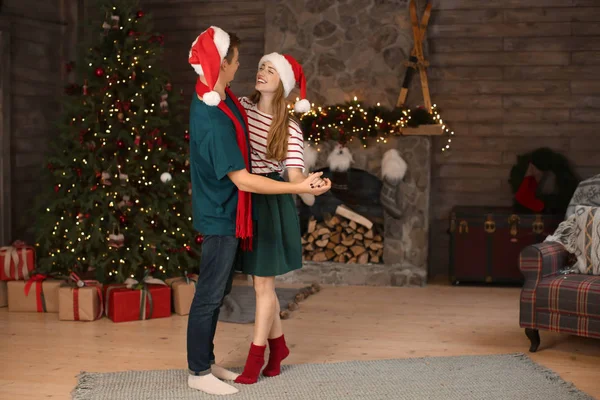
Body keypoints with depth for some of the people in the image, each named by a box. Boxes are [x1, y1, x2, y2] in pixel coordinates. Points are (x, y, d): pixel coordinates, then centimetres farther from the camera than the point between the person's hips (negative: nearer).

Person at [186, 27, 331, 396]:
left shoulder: (214, 96, 1)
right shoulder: (214, 122, -30)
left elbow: (237, 114, 25)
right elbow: (243, 180, -29)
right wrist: (300, 187, -29)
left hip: (224, 212, 10)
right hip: (221, 216, -10)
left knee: (218, 290, 17)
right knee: (210, 294, 1)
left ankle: (206, 362, 29)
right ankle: (198, 373, 14)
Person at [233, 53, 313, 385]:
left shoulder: (290, 129, -11)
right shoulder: (242, 107, 3)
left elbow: (295, 174, -21)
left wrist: (309, 184, -40)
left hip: (271, 205, -5)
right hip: (244, 200, 5)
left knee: (263, 283, 2)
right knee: (261, 280, 15)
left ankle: (255, 357, 14)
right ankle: (278, 344, 32)